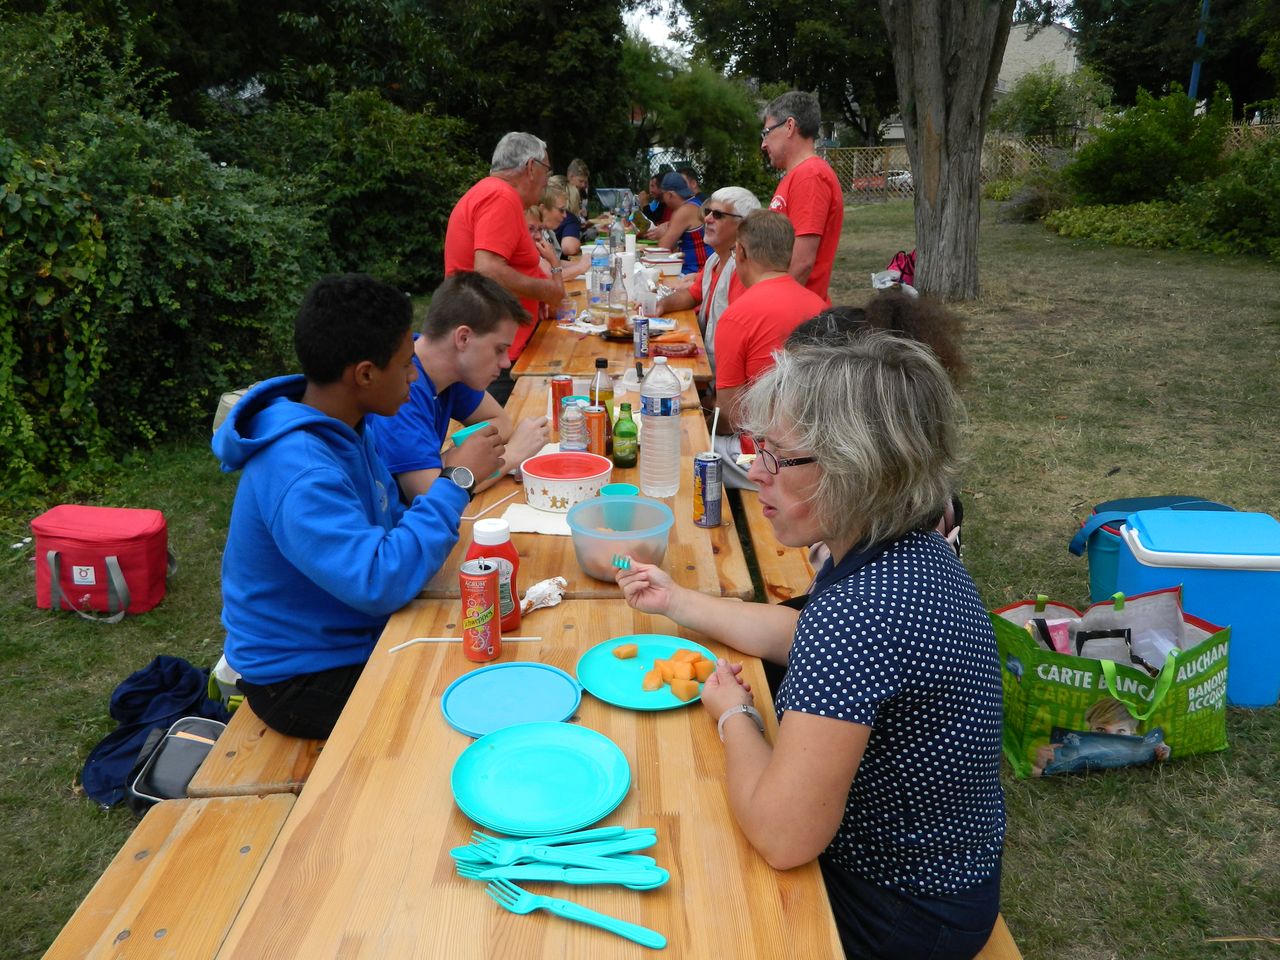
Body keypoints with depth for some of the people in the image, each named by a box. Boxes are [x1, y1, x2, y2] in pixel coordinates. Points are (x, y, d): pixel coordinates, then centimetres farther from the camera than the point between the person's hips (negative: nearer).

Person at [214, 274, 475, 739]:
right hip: (303, 678, -9)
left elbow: (389, 526, 12)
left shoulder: (345, 427, 0)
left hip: (355, 634, 9)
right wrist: (457, 482, -30)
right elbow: (380, 583, -38)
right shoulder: (296, 469, -31)